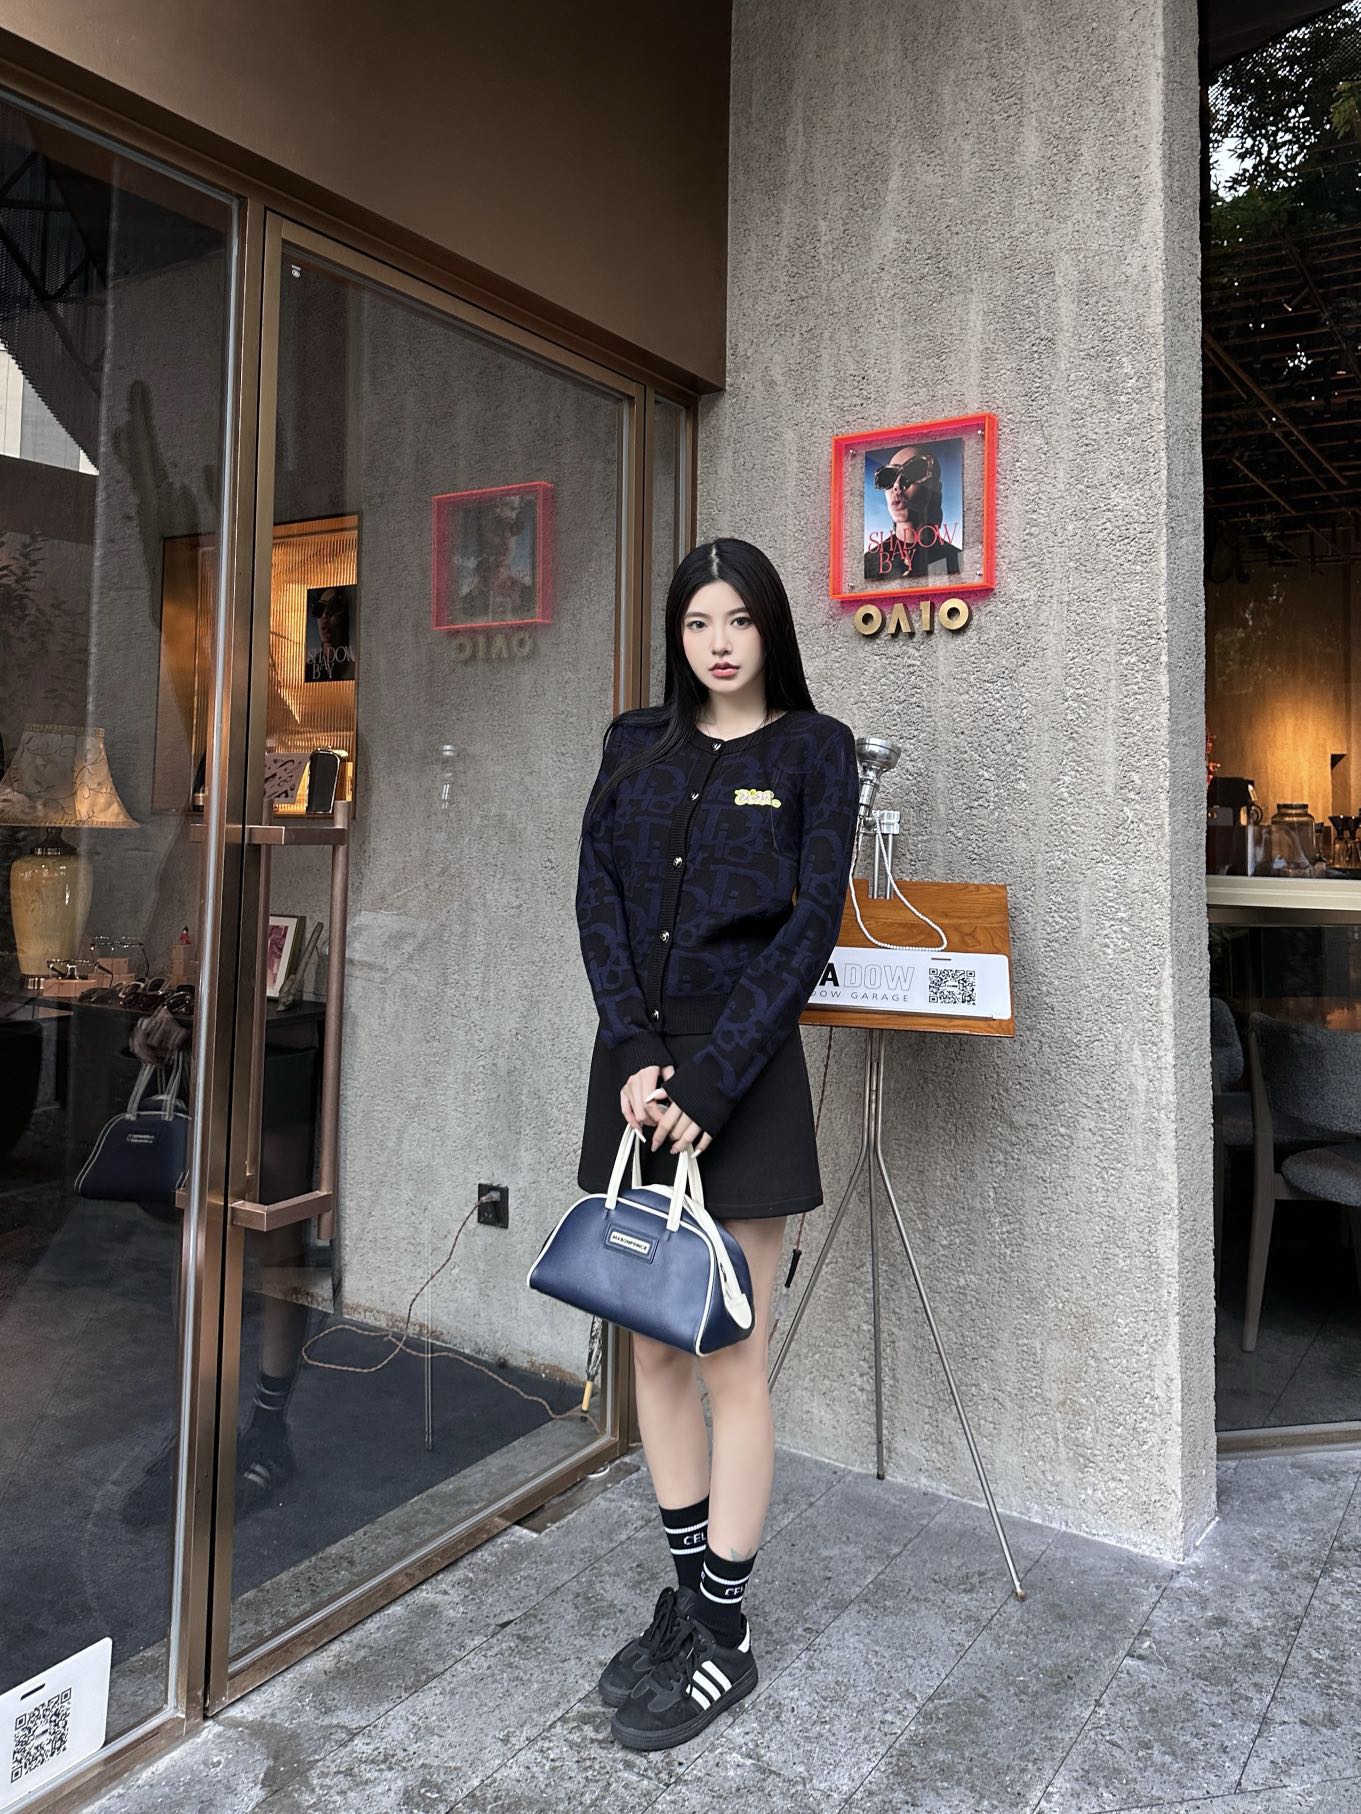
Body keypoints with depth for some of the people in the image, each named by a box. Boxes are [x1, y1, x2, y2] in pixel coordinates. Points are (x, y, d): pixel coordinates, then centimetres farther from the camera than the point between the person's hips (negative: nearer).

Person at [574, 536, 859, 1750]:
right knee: (654, 1343, 12)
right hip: (634, 1067, 5)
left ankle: (724, 1637, 19)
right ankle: (686, 1595, 29)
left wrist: (708, 1076, -15)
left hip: (744, 1070, -4)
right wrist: (634, 1054, -11)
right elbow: (598, 898, 3)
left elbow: (811, 925, -7)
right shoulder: (635, 745, 11)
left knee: (732, 1355, 2)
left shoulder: (815, 750, 0)